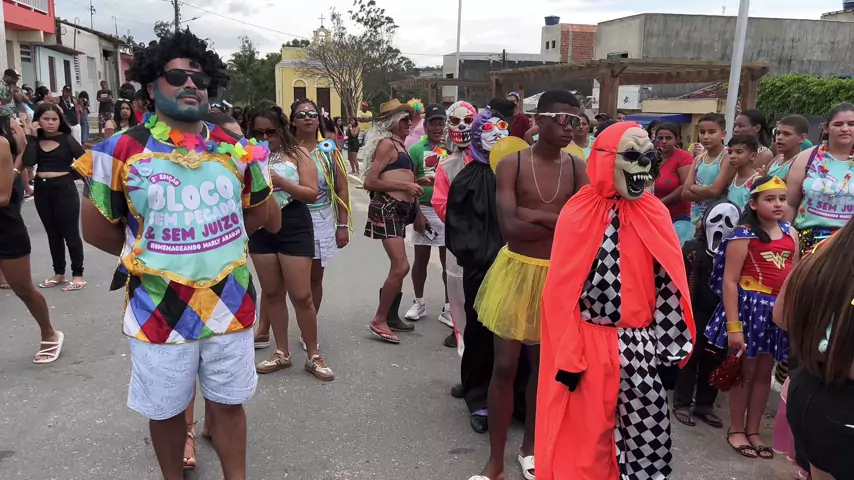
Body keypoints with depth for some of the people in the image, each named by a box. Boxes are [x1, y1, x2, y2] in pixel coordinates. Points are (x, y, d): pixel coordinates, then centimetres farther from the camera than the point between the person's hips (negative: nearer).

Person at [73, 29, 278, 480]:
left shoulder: (235, 149, 0)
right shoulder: (122, 151, -8)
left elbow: (258, 212, 11)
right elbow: (97, 230, 0)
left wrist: (212, 245, 5)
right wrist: (149, 255, 4)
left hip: (228, 302, 2)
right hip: (159, 308, -1)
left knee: (228, 403, 15)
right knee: (166, 409, 16)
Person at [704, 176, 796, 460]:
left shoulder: (791, 234, 6)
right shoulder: (744, 235, -12)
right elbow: (729, 281, -14)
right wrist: (733, 325, -18)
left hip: (779, 311, 5)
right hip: (750, 307, -5)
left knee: (765, 373, 14)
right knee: (746, 371, 6)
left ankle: (753, 431, 27)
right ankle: (736, 430, 22)